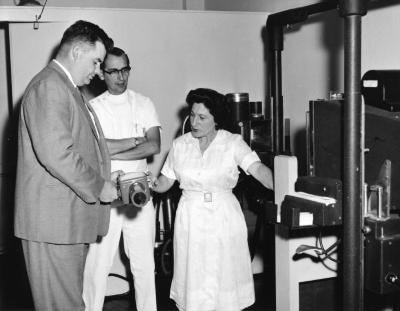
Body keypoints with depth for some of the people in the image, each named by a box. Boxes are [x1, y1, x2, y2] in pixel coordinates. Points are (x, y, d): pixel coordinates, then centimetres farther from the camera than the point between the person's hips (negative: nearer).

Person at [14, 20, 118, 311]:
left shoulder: (67, 88, 20)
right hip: (53, 221, -10)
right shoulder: (48, 86, -14)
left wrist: (106, 181, 14)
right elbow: (55, 153, -24)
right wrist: (98, 187, -14)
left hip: (69, 219, 10)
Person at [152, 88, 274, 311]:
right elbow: (164, 182, 7)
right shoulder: (180, 145, 5)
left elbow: (258, 169, -18)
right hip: (191, 218, 2)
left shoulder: (233, 143, -4)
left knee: (225, 276, 4)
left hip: (224, 218, -2)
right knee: (194, 277, 6)